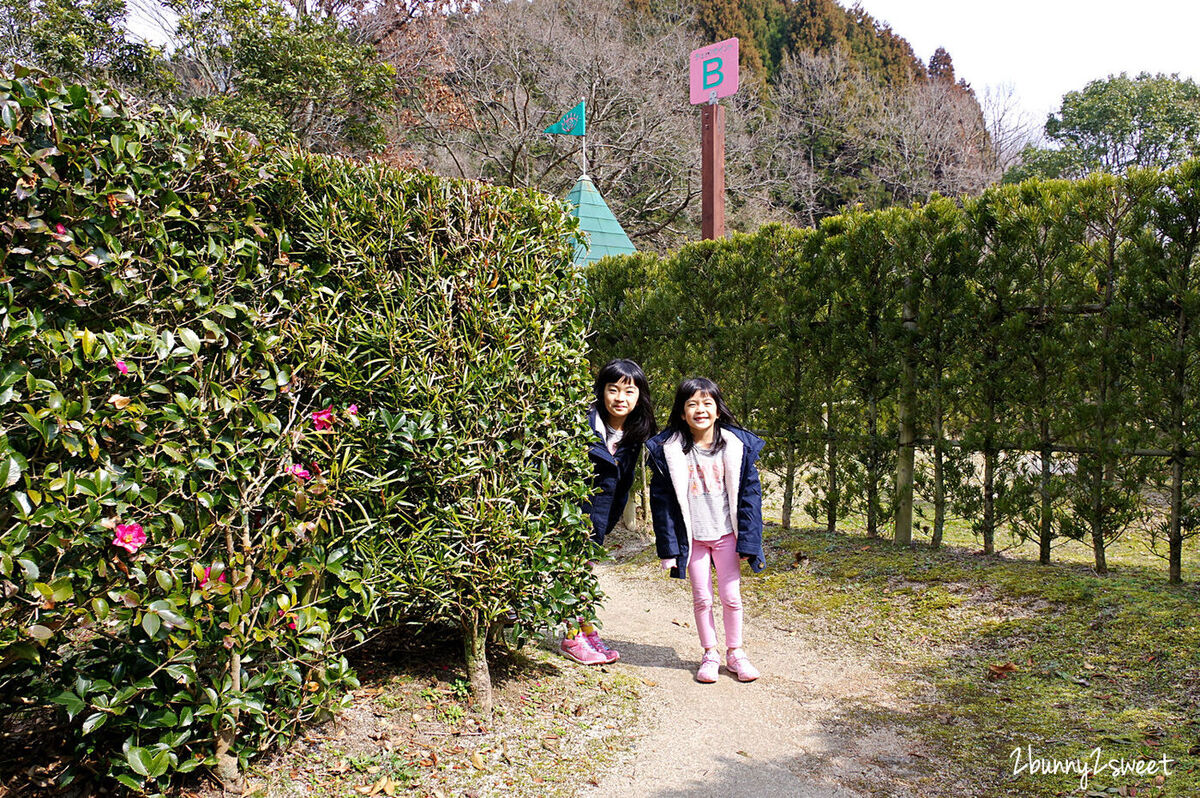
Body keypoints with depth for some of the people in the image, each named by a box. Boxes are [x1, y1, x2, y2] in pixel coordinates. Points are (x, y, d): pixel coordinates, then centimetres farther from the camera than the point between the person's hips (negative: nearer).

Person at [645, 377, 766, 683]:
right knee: (702, 598, 8)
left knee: (731, 596, 6)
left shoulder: (737, 445, -6)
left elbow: (750, 493, -2)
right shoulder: (669, 450, -8)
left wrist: (748, 541, -5)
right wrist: (668, 547, -5)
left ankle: (734, 653, 25)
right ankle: (709, 654, 25)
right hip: (692, 537, 0)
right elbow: (661, 499, -4)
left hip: (726, 534, 0)